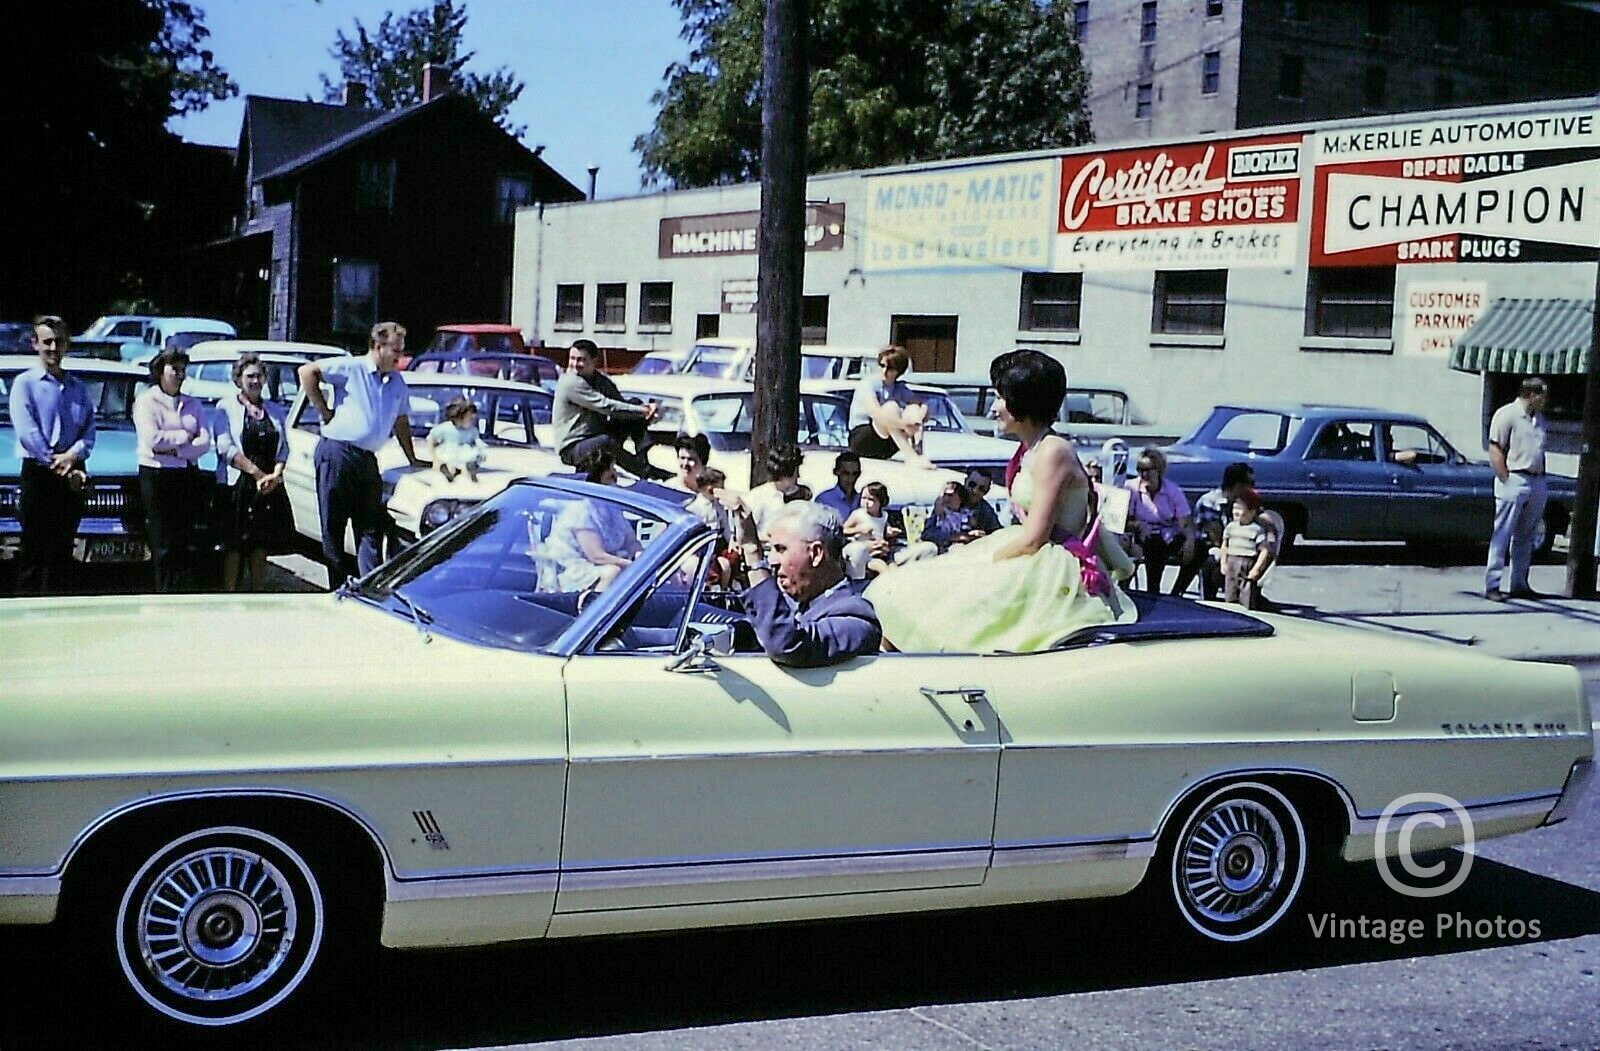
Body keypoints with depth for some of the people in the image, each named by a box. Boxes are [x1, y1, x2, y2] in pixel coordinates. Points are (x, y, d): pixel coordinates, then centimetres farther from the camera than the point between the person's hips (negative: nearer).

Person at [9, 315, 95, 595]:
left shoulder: (79, 388, 14)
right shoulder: (25, 383, 0)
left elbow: (89, 433, 5)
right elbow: (27, 432, -10)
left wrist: (72, 456, -15)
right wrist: (58, 465, -14)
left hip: (73, 476, 4)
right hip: (37, 474, -4)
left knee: (61, 551, 7)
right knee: (33, 551, -4)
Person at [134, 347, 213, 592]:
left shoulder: (193, 404, 15)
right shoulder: (146, 401, 2)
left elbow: (205, 443, 2)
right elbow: (152, 439, -13)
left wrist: (174, 450, -11)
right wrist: (186, 436, -3)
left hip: (188, 476, 4)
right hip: (157, 477, -4)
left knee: (187, 546, 2)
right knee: (163, 546, -5)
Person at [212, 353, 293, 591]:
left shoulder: (275, 410, 14)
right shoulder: (226, 408, 1)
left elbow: (284, 446, 8)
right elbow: (226, 448, -9)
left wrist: (275, 475, -10)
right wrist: (258, 473, -16)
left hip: (269, 487, 4)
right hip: (236, 485, -4)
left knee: (261, 544, 7)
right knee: (234, 545, -4)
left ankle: (258, 590, 13)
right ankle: (229, 591, -1)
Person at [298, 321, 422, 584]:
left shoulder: (398, 383, 15)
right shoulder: (352, 368, -4)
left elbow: (401, 423, 24)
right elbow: (307, 372, -6)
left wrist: (412, 459, 22)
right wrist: (324, 411, -6)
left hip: (368, 459, 6)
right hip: (337, 452, -6)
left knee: (371, 527, 0)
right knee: (333, 525, 1)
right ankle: (338, 586, 7)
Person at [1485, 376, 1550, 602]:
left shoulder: (1539, 418, 16)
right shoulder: (1506, 414, -8)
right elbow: (1495, 451, -11)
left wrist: (1541, 479, 11)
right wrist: (1506, 482, -15)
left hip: (1537, 482, 8)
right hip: (1514, 480, -8)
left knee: (1525, 538, 12)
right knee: (1502, 536, -5)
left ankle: (1519, 585, 19)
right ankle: (1492, 585, -2)